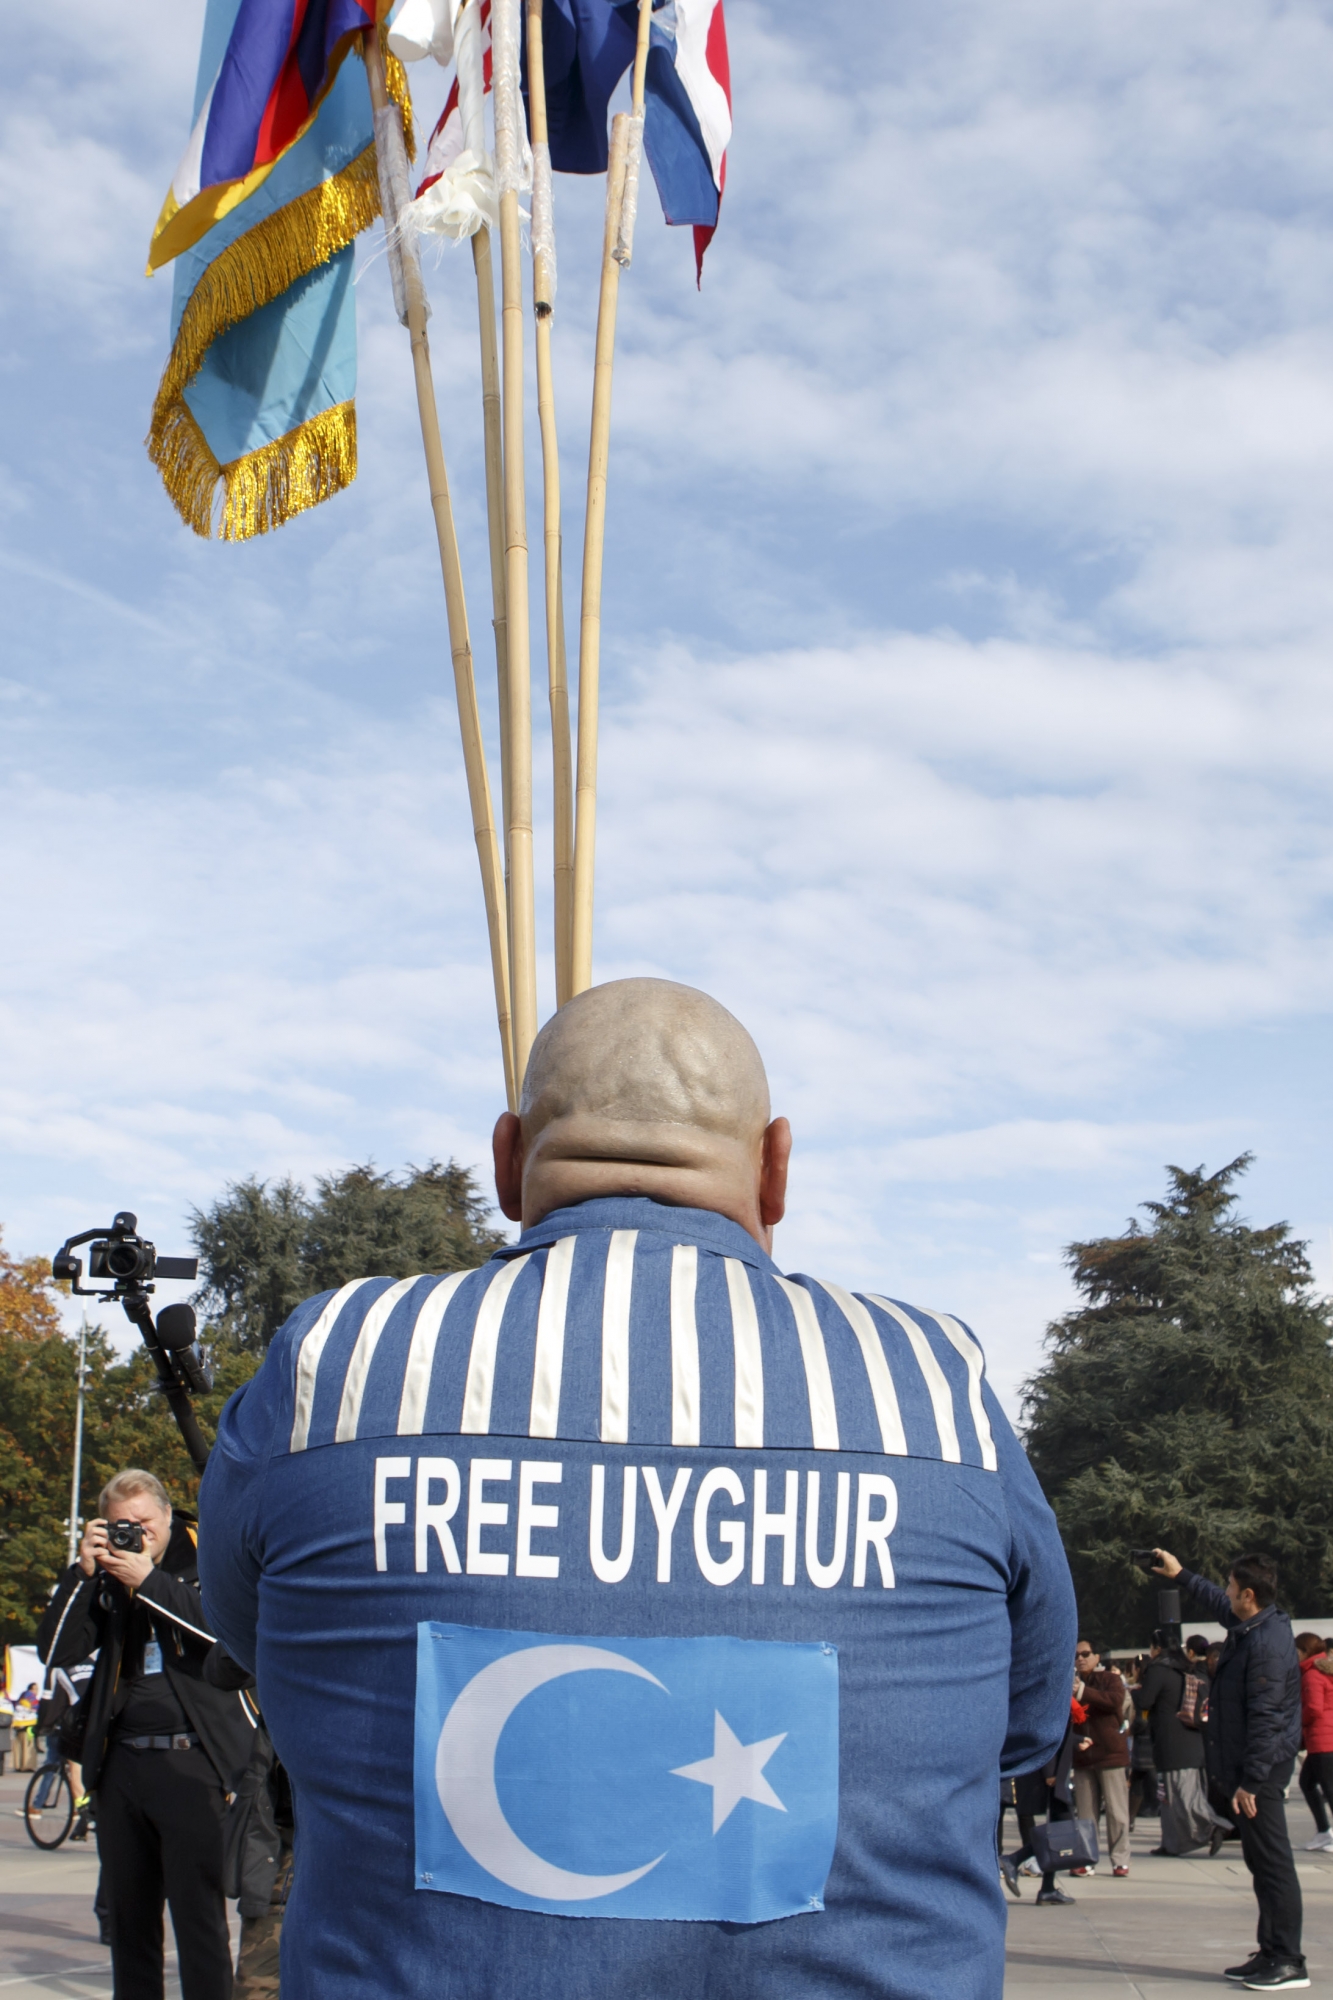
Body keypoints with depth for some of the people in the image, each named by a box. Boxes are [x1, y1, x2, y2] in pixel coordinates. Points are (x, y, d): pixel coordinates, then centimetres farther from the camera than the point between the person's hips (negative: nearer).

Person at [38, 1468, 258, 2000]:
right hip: (122, 1762, 5)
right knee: (127, 1919, 12)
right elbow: (56, 1651, 6)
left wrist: (148, 1582, -13)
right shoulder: (106, 1579, 14)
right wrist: (82, 1572, -4)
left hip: (191, 1761, -5)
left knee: (199, 1918, -6)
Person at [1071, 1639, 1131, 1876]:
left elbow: (1115, 1699, -20)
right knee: (1085, 1814, 4)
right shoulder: (1072, 1682, 15)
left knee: (1117, 1811, -3)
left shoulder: (1110, 1678, 1)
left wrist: (1083, 1692, -27)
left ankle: (1120, 1861, 1)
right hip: (1082, 1756, 4)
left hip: (1111, 1753, -4)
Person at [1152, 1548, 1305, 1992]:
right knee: (1260, 1863, 13)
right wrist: (1181, 1575, 42)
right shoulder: (1250, 1626, 9)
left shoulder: (1268, 1644, -21)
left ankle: (1289, 1962, -4)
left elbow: (1265, 1719, -23)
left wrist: (1250, 1782, -22)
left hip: (1261, 1770, -10)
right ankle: (1271, 1953, 19)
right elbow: (1218, 1603, 33)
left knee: (1274, 1863, -7)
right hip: (1248, 1769, 10)